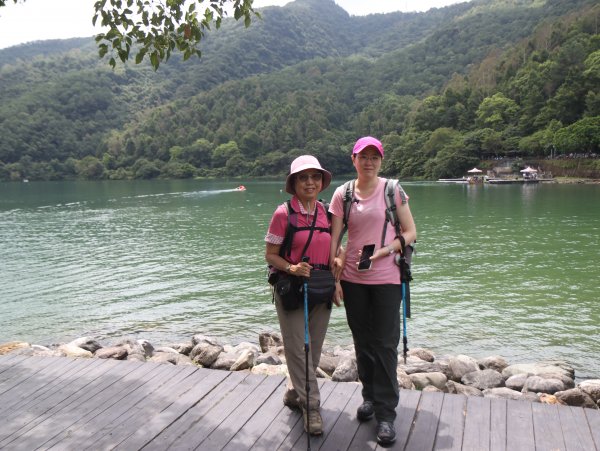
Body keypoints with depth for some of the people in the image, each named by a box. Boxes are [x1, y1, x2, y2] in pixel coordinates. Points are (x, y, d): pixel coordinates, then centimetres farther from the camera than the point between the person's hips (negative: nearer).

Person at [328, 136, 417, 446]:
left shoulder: (393, 190, -2)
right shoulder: (342, 194, 2)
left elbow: (410, 232, -1)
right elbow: (333, 237, 1)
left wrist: (383, 251, -15)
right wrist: (333, 275, -8)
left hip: (386, 278, -2)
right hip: (353, 279, 3)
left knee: (385, 344, 0)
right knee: (362, 342, 15)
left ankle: (386, 413, 10)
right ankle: (370, 397, 34)